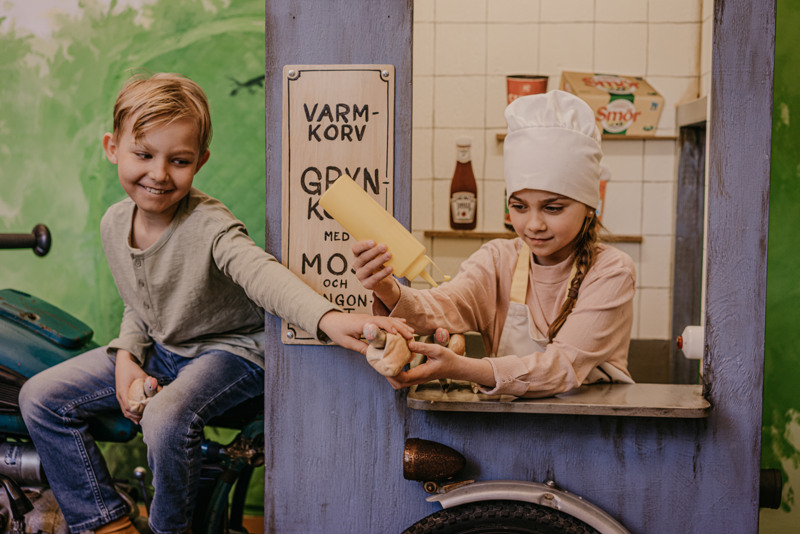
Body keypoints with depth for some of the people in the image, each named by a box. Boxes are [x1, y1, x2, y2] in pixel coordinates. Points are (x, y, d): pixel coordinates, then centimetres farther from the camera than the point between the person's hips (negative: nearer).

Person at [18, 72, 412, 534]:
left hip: (229, 350, -7)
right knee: (40, 397, 3)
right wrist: (126, 356, -6)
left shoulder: (208, 226, -26)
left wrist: (328, 318, -64)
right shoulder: (114, 224, -3)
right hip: (158, 349, 8)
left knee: (167, 420, -36)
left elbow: (262, 273, -45)